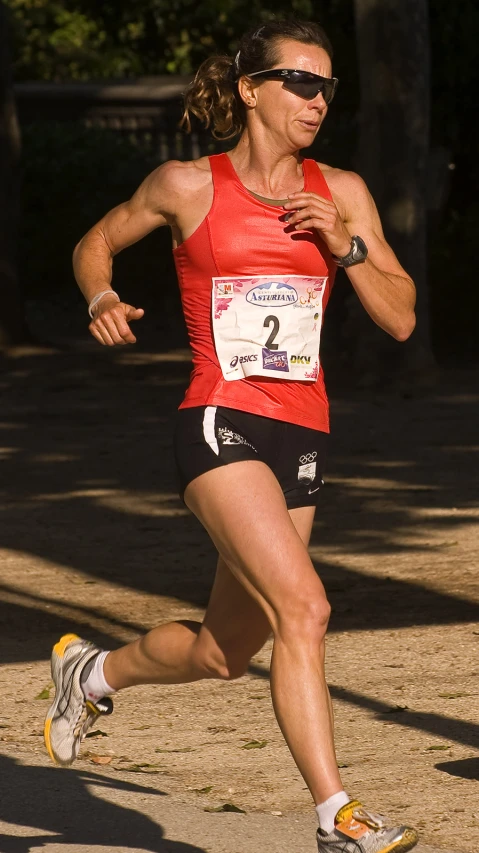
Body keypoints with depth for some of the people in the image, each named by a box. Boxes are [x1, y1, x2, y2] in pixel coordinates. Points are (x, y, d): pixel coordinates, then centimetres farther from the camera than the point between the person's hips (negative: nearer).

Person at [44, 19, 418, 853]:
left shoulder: (341, 194, 8)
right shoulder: (187, 186, 0)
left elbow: (400, 319, 5)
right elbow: (95, 244, 16)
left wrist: (346, 246, -10)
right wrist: (102, 301, -4)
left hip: (301, 438, 5)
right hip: (221, 425, -5)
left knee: (221, 655, 14)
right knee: (304, 608, -24)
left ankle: (93, 670, 44)